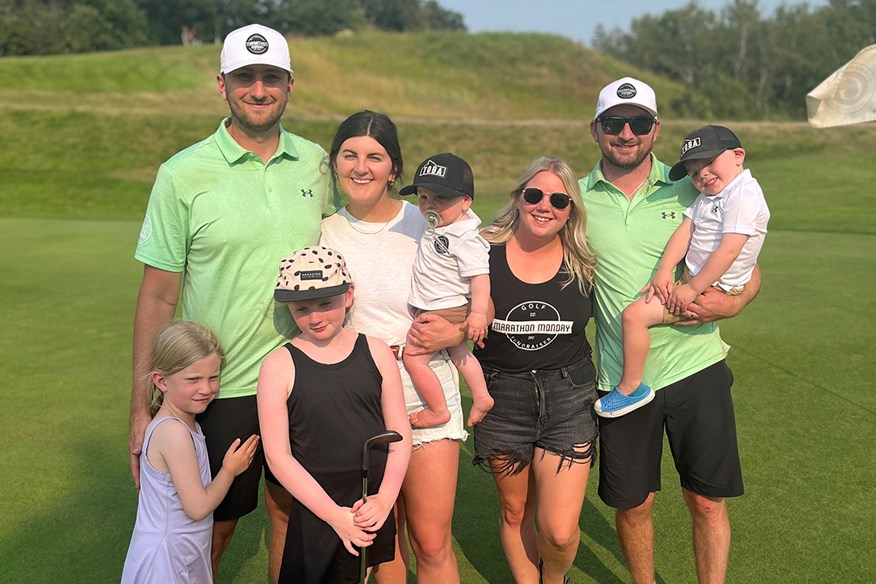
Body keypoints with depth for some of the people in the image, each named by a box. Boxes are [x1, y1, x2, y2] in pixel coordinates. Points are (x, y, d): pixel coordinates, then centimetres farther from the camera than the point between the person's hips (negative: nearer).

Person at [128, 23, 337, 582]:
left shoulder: (315, 163, 2)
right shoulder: (183, 174, -8)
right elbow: (158, 295, -6)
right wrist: (142, 406, -7)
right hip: (224, 388, -3)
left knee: (293, 515, 17)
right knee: (212, 528, 11)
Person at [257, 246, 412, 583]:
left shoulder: (376, 352, 0)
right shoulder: (279, 366, -7)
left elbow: (400, 432, 3)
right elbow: (278, 456, -9)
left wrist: (386, 498, -8)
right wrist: (334, 514, -12)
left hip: (373, 507, 2)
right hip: (314, 511, -2)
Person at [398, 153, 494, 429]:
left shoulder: (465, 239, -25)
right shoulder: (439, 228, 5)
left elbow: (480, 275, -28)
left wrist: (478, 313, -32)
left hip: (444, 311, -10)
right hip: (430, 310, 10)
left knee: (413, 358, -6)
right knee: (458, 351, 25)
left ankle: (438, 410, 7)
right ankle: (481, 397, 38)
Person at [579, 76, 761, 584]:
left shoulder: (690, 188, 0)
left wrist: (732, 303, -15)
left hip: (696, 368, 0)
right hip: (622, 377, 1)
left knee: (707, 500, 8)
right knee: (632, 504, 12)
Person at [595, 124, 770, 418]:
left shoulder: (744, 195, -18)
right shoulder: (708, 196, 12)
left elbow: (729, 250, -25)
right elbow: (684, 231, 2)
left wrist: (693, 289, -23)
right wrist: (664, 271, -11)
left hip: (711, 290, -10)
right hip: (691, 278, 10)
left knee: (634, 315, -18)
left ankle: (631, 387, -4)